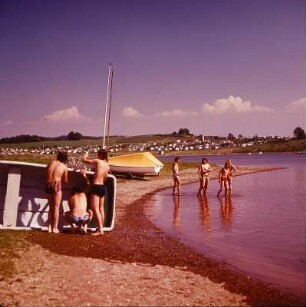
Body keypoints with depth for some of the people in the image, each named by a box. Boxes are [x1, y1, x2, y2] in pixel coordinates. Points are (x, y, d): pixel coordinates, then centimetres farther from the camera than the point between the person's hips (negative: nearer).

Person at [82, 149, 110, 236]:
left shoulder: (97, 161, -9)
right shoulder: (107, 166, 10)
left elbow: (84, 160, -3)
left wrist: (86, 154, 18)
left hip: (96, 187, -8)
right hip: (103, 187, 8)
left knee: (95, 209, -7)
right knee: (101, 209, 14)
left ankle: (100, 230, -12)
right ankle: (101, 228, 20)